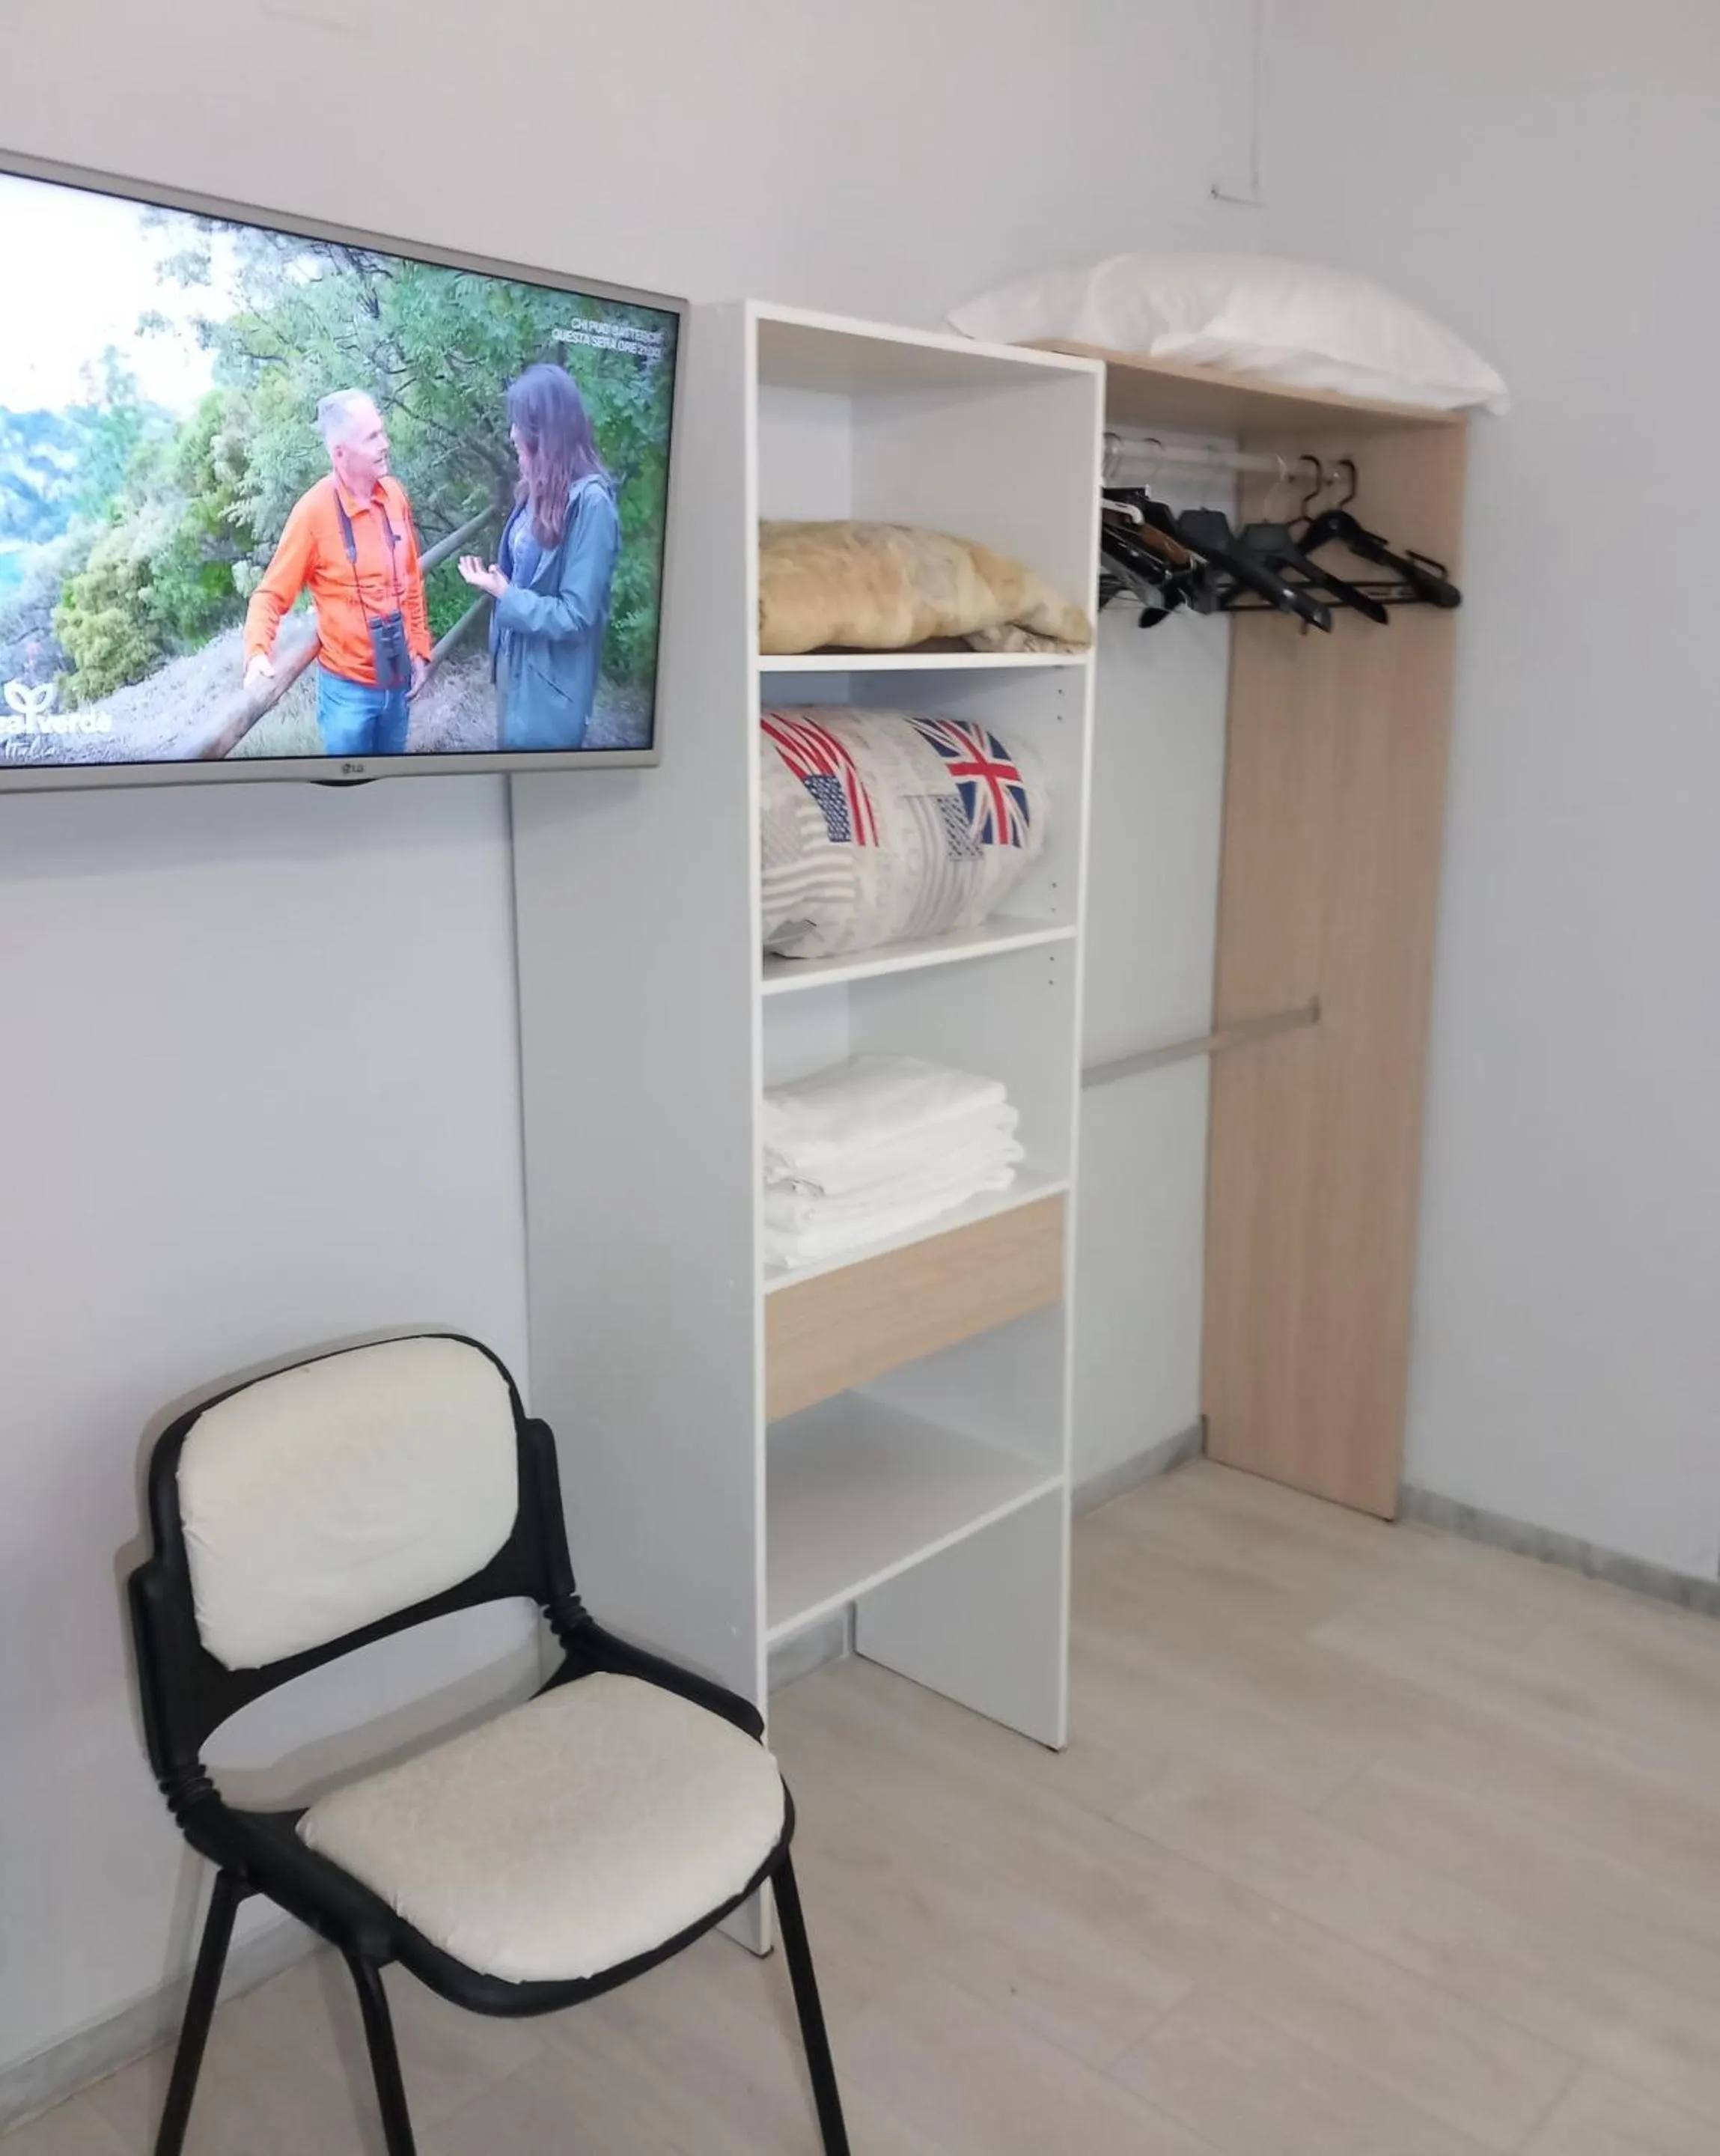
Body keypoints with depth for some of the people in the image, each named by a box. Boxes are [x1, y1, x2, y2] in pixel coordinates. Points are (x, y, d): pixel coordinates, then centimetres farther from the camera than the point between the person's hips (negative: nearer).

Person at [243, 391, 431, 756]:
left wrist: (420, 649, 12)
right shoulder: (315, 510, -16)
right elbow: (272, 594, -12)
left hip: (396, 678, 5)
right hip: (348, 687, -4)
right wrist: (258, 652, -29)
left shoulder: (394, 494, -2)